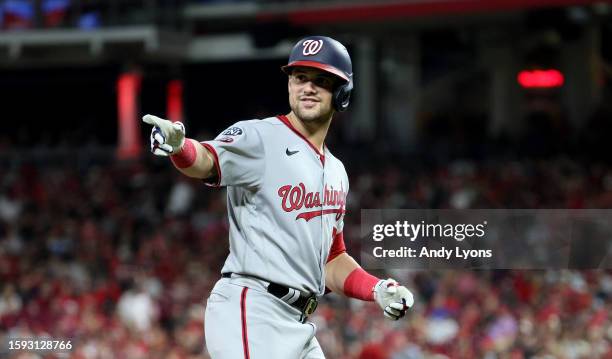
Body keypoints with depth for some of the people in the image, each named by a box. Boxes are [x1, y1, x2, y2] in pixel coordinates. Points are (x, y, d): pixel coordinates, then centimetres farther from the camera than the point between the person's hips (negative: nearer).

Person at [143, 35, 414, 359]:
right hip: (251, 311, -9)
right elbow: (206, 161, -25)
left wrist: (378, 290, 10)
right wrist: (178, 146, -48)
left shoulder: (336, 172, 20)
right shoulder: (261, 137, -5)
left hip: (299, 328, 9)